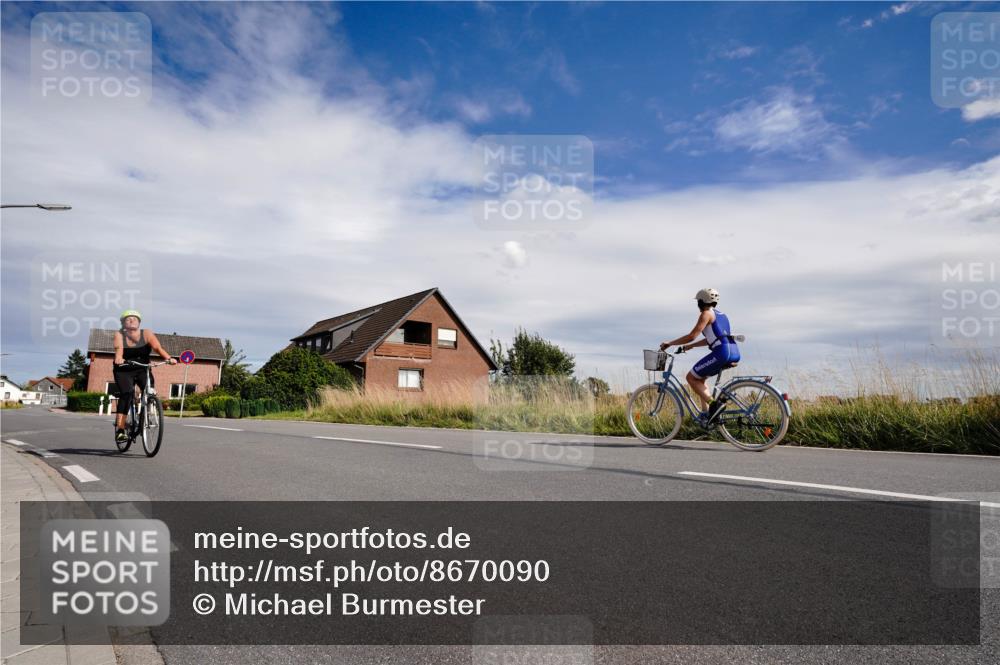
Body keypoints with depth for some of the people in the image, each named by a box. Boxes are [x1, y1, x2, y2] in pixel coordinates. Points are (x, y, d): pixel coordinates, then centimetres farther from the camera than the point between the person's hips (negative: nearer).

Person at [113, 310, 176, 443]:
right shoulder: (119, 335, -4)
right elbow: (119, 348, -22)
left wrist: (169, 358, -37)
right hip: (124, 371, -1)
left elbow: (158, 347, -19)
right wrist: (118, 359, -44)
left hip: (143, 370, 1)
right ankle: (119, 429, -21)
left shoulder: (147, 334, -5)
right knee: (126, 394, -22)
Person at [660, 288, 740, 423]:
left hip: (722, 353, -9)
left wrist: (669, 343, -1)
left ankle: (713, 403, -12)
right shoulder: (720, 314, 27)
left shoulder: (706, 314, -1)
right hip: (734, 354, 9)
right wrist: (690, 346, 33)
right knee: (699, 378, 22)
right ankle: (707, 413, 16)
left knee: (691, 377, 3)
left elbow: (692, 336, -8)